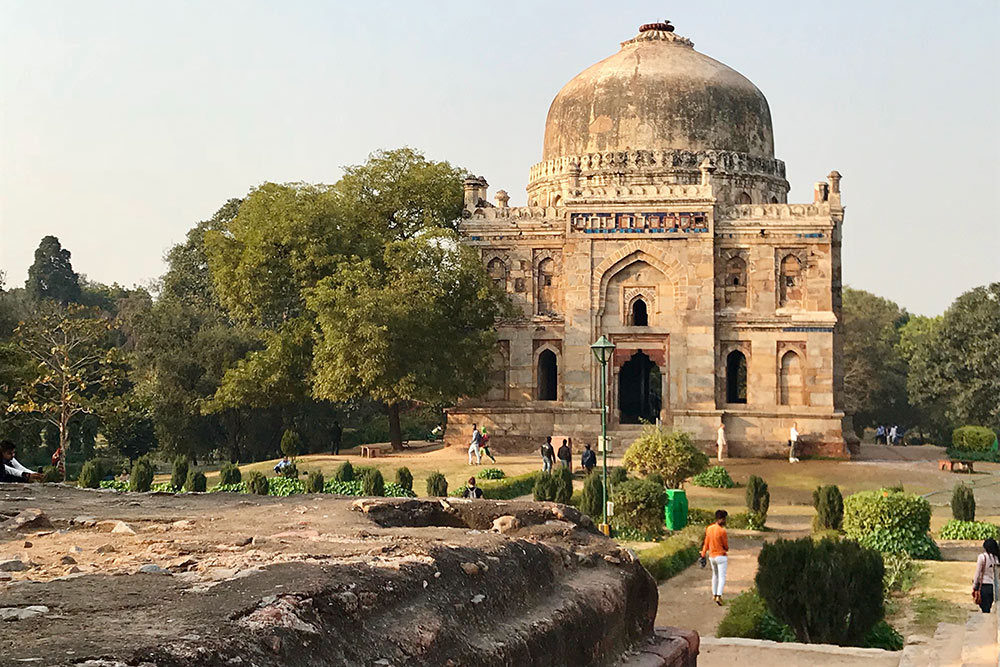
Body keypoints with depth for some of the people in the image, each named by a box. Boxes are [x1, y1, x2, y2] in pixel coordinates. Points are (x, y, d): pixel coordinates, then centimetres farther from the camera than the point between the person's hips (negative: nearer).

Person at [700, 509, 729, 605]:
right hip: (721, 556, -6)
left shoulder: (709, 529, -1)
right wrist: (726, 549, 13)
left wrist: (703, 556, 8)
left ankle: (714, 595, 30)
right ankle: (719, 596, -13)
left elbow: (706, 544, 4)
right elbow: (726, 546, -10)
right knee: (722, 577, -2)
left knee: (715, 575, 22)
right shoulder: (722, 531, -20)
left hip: (712, 557, 6)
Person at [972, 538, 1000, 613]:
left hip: (983, 586, -5)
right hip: (993, 587, 5)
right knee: (988, 609, 14)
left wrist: (974, 587, 0)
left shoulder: (982, 557, -10)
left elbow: (978, 573, -7)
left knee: (985, 610, -5)